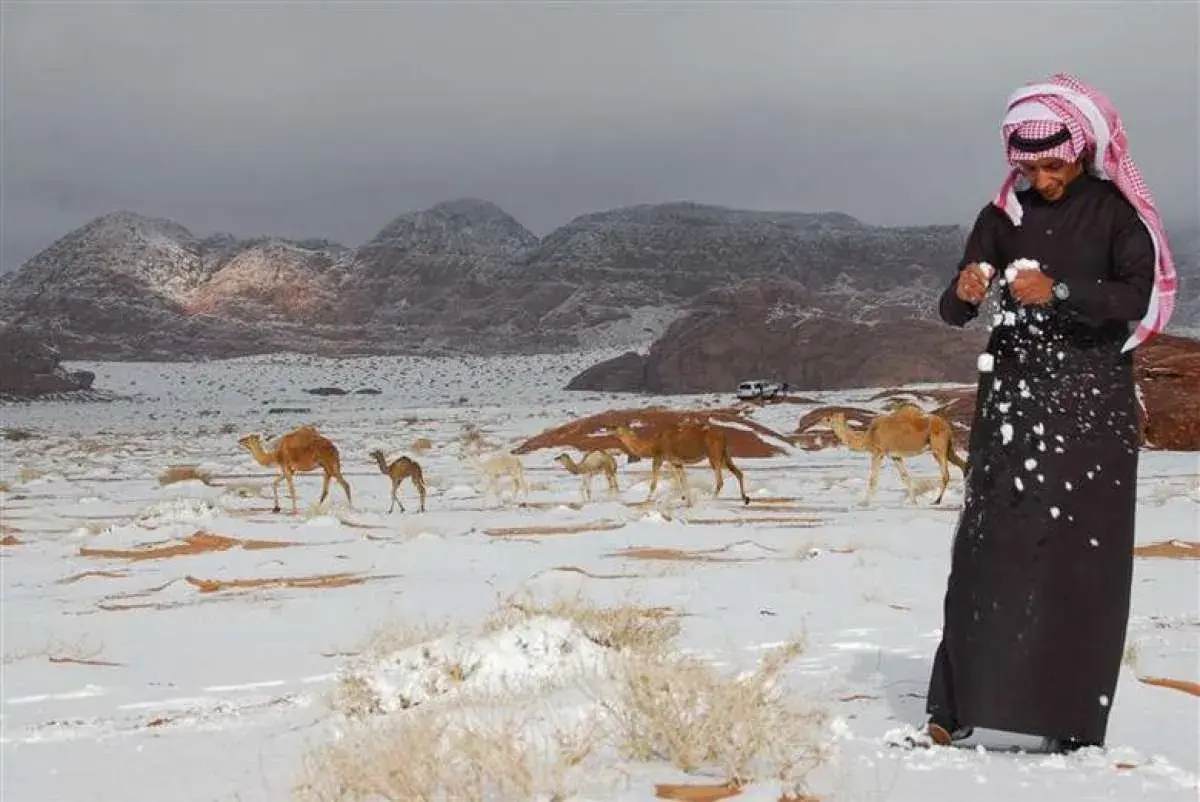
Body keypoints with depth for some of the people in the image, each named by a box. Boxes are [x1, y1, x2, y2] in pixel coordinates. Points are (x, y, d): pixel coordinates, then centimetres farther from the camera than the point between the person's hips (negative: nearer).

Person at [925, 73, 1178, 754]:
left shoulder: (1118, 211, 0)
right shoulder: (1005, 214, 7)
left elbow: (1137, 296, -13)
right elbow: (953, 312, 4)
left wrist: (1059, 293, -27)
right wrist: (965, 293, -20)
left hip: (1093, 399, -2)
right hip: (1014, 396, 2)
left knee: (1083, 555, -5)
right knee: (989, 546, -4)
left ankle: (1076, 723, -3)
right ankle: (955, 707, -2)